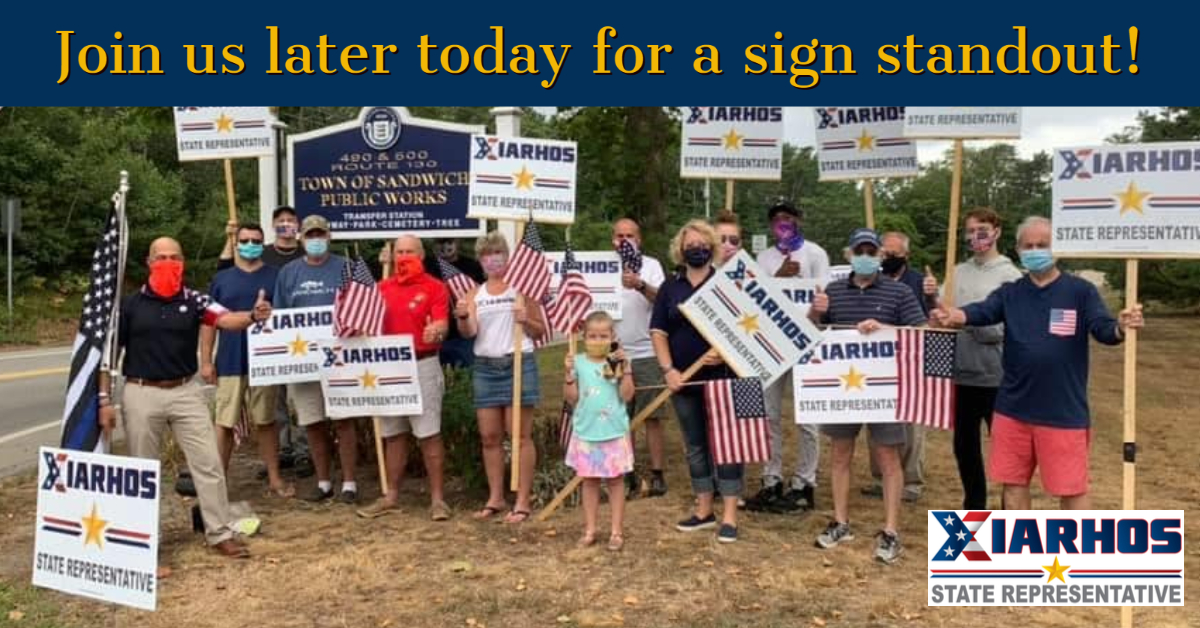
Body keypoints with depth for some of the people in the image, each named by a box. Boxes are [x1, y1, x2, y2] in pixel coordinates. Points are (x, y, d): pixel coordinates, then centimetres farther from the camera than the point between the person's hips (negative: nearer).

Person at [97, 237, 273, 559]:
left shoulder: (194, 299, -1)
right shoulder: (129, 304, -1)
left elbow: (225, 319, -20)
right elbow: (110, 352, 2)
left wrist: (252, 316, -42)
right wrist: (105, 399, -3)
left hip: (186, 391, 1)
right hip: (142, 394, 0)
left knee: (209, 463, 1)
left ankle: (220, 533, 11)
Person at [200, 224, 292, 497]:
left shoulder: (275, 276, 5)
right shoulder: (221, 279, 7)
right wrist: (206, 361, 0)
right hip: (229, 362, 1)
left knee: (266, 422, 8)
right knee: (224, 423, 4)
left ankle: (275, 478, 16)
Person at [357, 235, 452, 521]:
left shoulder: (435, 287, -4)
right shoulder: (383, 287, 11)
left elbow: (442, 324, -16)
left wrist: (435, 331, -37)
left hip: (422, 366, -5)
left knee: (429, 433, -4)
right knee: (393, 433, 14)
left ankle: (437, 498, 4)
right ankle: (391, 496, 24)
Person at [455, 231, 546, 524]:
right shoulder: (475, 294, 12)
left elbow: (541, 331, 4)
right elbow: (469, 332, -1)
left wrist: (525, 320, -16)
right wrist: (462, 317, -20)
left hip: (518, 364, -4)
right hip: (485, 367, 4)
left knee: (520, 435, -3)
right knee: (489, 437, 7)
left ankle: (523, 501, 3)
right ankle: (495, 498, 18)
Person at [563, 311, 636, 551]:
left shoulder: (618, 362, -3)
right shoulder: (578, 363, 0)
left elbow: (627, 395, -11)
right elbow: (571, 398, -1)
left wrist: (625, 368, -17)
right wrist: (568, 374, -13)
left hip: (614, 432, -1)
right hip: (586, 432, 2)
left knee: (614, 480, 7)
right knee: (589, 480, 10)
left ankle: (617, 531, 14)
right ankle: (589, 530, 19)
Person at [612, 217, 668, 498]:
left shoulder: (651, 265, 0)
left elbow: (662, 298, -16)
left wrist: (640, 285, -35)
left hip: (646, 353, -3)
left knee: (651, 416, 1)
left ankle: (657, 474, 8)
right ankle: (628, 475, 17)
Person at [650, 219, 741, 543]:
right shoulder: (670, 287, 9)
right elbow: (658, 332, 6)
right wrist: (668, 370, -6)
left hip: (721, 376, -4)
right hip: (684, 379, 4)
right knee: (695, 444, 11)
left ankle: (729, 516, 1)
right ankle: (704, 510, 23)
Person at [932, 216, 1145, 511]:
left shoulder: (1080, 290, -3)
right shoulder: (1010, 293, 4)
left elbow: (1103, 329, -14)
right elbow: (980, 312, -13)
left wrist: (1121, 326, -39)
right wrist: (952, 316, -36)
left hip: (1064, 412, -3)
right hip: (1013, 410, 3)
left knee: (1072, 488, 6)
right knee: (1014, 483, 14)